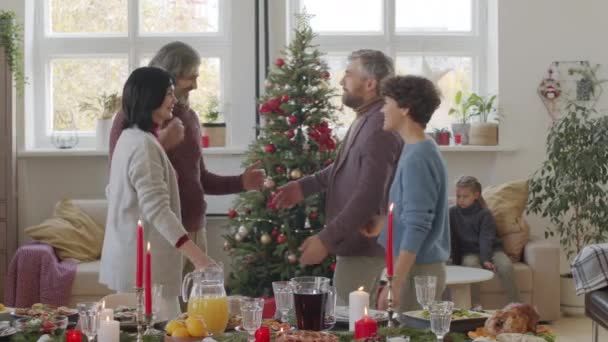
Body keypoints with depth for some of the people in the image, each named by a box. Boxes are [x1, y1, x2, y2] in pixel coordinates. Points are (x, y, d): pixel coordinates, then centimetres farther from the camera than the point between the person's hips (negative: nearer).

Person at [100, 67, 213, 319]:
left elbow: (114, 193, 20)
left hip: (132, 255, 10)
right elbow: (158, 210, -26)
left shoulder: (129, 137, 12)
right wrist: (198, 257, -30)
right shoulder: (144, 144, -19)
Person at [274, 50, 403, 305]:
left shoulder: (378, 129, -23)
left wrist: (325, 239, -26)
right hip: (356, 244, 10)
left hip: (362, 248, -10)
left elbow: (368, 197, -27)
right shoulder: (366, 120, 11)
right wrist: (305, 186, 19)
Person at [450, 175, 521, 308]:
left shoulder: (485, 214, -4)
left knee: (506, 266, -30)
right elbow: (451, 240, 2)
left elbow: (486, 239, -16)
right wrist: (455, 261, -8)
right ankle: (476, 305, -31)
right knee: (471, 264, -36)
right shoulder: (452, 213, 2)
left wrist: (485, 260, -30)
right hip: (468, 252, 0)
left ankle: (515, 305, -23)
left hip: (490, 250, 0)